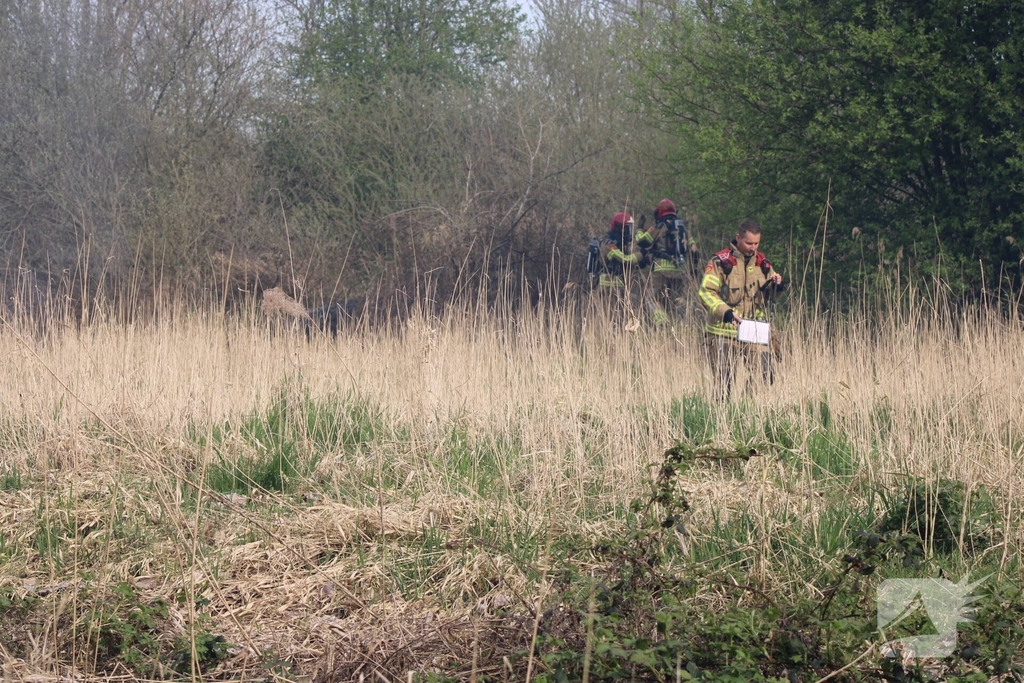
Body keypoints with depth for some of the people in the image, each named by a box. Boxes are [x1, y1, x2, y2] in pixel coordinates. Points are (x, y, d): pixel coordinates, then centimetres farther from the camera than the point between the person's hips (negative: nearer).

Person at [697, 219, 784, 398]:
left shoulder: (762, 262, 11)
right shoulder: (721, 261, -7)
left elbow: (768, 297, 21)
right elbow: (705, 292, -13)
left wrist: (775, 287, -3)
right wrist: (725, 312, -28)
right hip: (725, 335, -4)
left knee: (766, 378, -2)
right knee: (724, 385, -1)